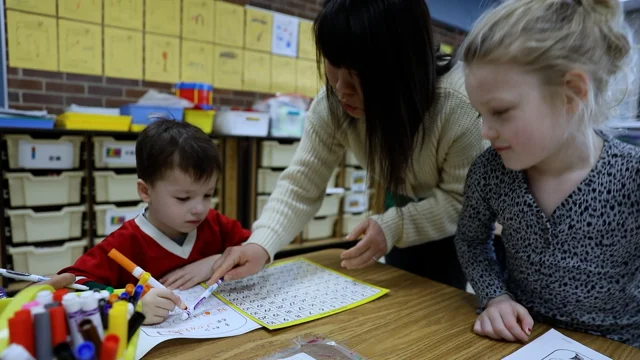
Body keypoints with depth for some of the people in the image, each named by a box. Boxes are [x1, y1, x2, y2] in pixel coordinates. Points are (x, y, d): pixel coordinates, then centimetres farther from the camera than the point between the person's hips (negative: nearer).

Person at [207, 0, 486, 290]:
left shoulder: (460, 105, -36)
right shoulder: (332, 105, -23)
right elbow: (301, 184, -23)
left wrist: (394, 226, -37)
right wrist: (260, 244, -38)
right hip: (405, 208, 3)